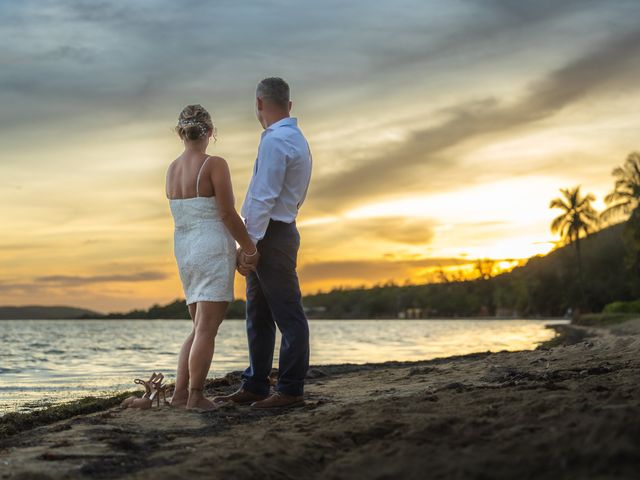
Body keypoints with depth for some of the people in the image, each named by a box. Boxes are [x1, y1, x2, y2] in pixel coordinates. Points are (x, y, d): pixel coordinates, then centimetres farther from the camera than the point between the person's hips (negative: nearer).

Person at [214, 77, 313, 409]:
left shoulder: (275, 141, -15)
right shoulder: (296, 139, 17)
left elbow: (264, 199, -20)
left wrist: (248, 244, -18)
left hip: (269, 235, -10)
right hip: (280, 230, 10)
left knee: (287, 315, -5)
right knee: (258, 316, 13)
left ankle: (290, 390, -1)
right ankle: (254, 387, 18)